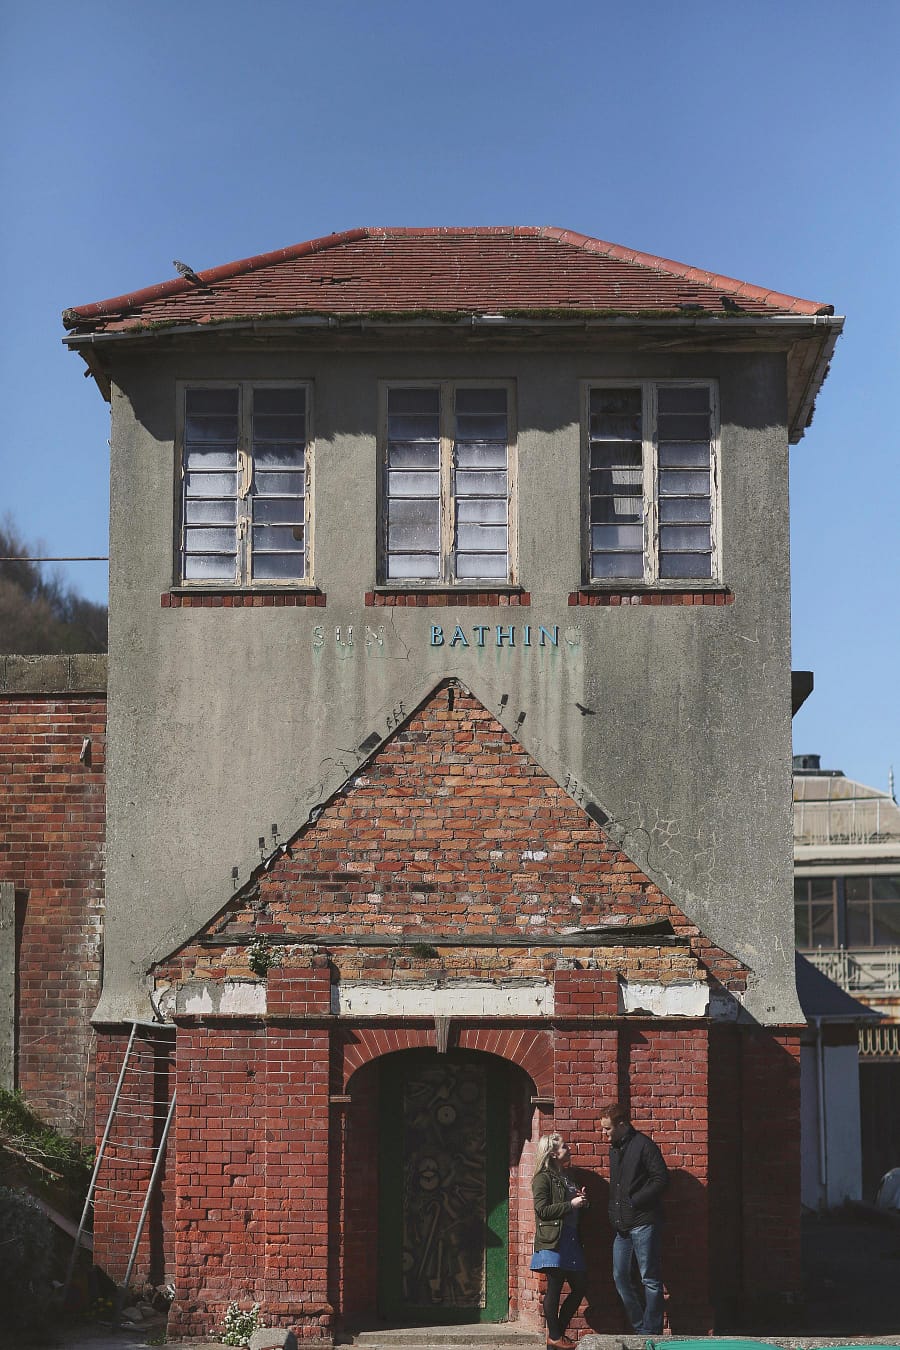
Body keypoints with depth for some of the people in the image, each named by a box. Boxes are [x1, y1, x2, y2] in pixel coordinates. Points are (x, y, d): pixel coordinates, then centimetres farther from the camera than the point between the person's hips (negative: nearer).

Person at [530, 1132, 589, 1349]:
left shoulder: (566, 1178, 19)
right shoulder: (543, 1178, -6)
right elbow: (542, 1210, -15)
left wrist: (581, 1200, 7)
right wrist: (571, 1204, -15)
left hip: (570, 1240, 9)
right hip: (553, 1241, -9)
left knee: (579, 1286, 6)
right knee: (554, 1288, -4)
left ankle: (558, 1331, 16)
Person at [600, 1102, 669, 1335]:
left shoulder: (643, 1145, -9)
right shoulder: (614, 1149, 16)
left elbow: (661, 1179, -13)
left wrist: (634, 1202, -14)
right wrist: (614, 1211, 14)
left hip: (643, 1222, -9)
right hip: (622, 1225, 9)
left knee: (650, 1278, -2)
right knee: (620, 1277, 9)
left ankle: (651, 1331, 3)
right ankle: (639, 1327, 18)